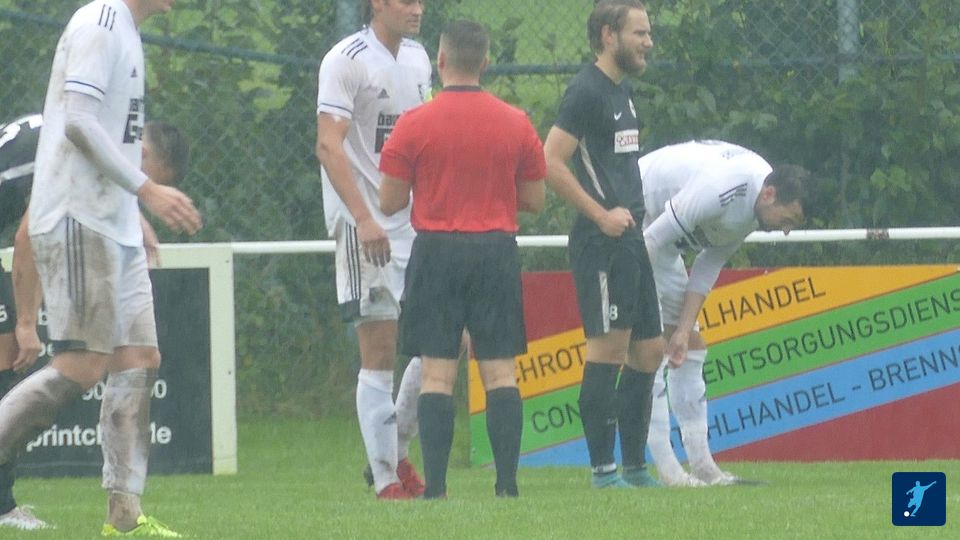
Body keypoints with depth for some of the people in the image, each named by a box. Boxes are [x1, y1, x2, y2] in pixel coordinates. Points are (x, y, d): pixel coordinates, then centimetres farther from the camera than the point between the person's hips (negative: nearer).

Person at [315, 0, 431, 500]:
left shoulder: (417, 59, 13)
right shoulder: (347, 60, -11)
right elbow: (329, 145, -17)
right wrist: (364, 220, -25)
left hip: (416, 221, 7)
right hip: (364, 225, -7)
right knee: (378, 354, -5)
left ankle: (397, 452, 19)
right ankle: (385, 479, 0)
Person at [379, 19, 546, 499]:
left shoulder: (414, 124, -4)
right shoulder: (516, 124, 3)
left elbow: (390, 202, -3)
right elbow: (535, 200, 9)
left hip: (437, 252, -2)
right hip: (498, 252, 2)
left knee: (437, 373, -1)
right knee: (500, 371, 3)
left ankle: (435, 483, -7)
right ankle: (507, 481, -3)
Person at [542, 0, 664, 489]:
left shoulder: (621, 92, 19)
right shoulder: (586, 91, -11)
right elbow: (551, 163, -18)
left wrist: (629, 212, 16)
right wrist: (601, 214, -17)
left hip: (629, 236, 10)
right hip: (601, 243, -10)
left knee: (648, 348, 10)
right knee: (608, 345, -11)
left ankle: (634, 467, 16)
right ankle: (603, 469, -9)